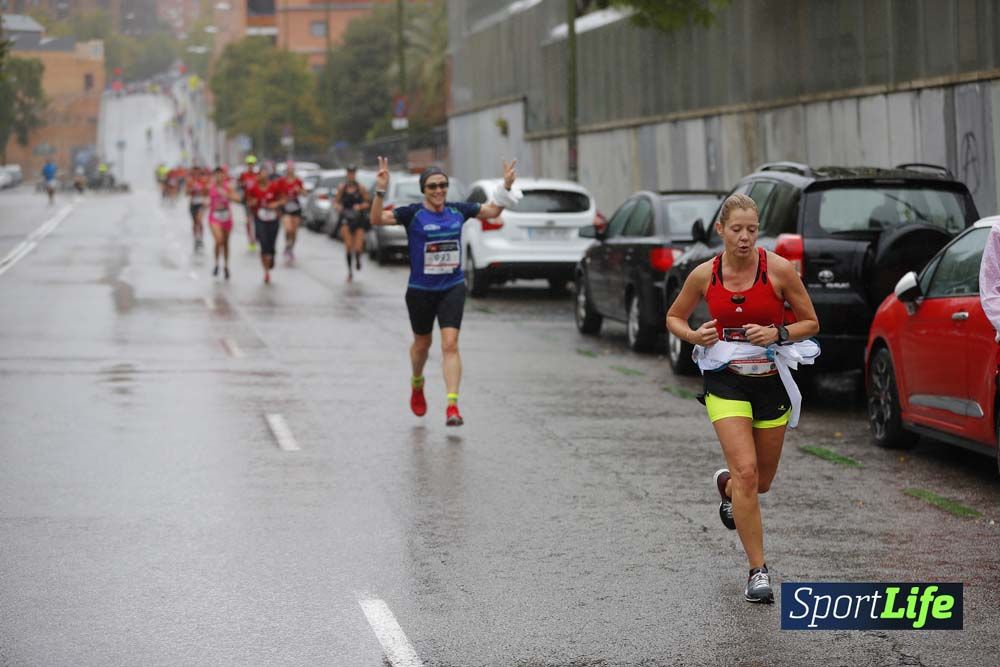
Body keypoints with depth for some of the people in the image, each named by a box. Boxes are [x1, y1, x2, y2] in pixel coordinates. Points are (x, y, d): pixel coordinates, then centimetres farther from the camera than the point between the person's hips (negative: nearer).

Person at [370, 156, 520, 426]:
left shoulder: (458, 210, 0)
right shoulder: (413, 213, -11)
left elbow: (492, 211, 14)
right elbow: (377, 219, -21)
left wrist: (506, 187, 1)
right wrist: (380, 192, -35)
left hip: (452, 288, 1)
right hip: (420, 290, -1)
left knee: (450, 345, -12)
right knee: (422, 344, 18)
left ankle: (452, 405, -16)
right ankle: (417, 385, 48)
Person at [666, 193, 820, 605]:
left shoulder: (779, 270, -8)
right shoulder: (704, 275, -4)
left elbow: (811, 323, 1)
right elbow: (674, 317, 12)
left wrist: (777, 333, -18)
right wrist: (695, 336, -10)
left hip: (771, 381, 1)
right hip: (725, 380, -1)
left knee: (761, 481, 12)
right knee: (746, 471, -18)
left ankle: (726, 486, 51)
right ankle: (758, 571, -11)